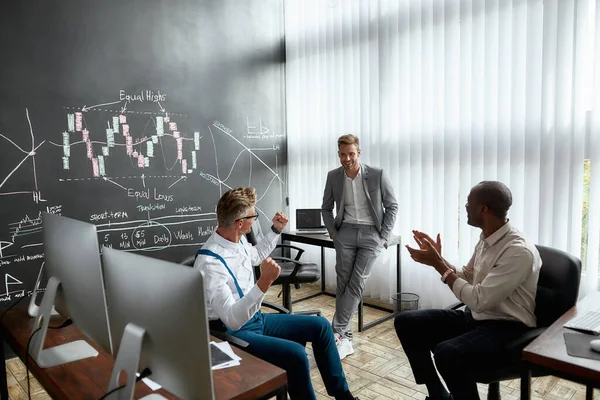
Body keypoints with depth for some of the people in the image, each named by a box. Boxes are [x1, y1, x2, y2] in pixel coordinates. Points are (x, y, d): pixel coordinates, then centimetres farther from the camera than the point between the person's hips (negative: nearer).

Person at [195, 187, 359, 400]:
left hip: (256, 319, 9)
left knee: (320, 325, 6)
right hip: (233, 333, -9)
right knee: (295, 354, -30)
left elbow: (256, 256, 24)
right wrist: (264, 283, -44)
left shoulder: (237, 240, -1)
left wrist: (276, 230, 14)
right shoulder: (210, 262, -29)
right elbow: (232, 320, -34)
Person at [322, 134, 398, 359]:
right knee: (343, 284, -1)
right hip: (346, 232, 2)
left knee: (356, 283, -9)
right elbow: (326, 208, 14)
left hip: (371, 233, -2)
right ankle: (345, 339, 7)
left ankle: (337, 333, -3)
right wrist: (332, 232, 3)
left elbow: (392, 206, 1)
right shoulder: (333, 176, 2)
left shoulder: (377, 175, -6)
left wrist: (384, 236, -4)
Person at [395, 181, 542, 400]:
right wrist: (438, 258, 1)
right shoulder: (485, 239, 4)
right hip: (476, 318, 9)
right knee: (406, 322, 1)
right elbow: (466, 280, 16)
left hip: (507, 329, -9)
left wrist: (438, 264, -20)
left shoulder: (519, 251, -23)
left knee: (448, 353, -37)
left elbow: (479, 300, -26)